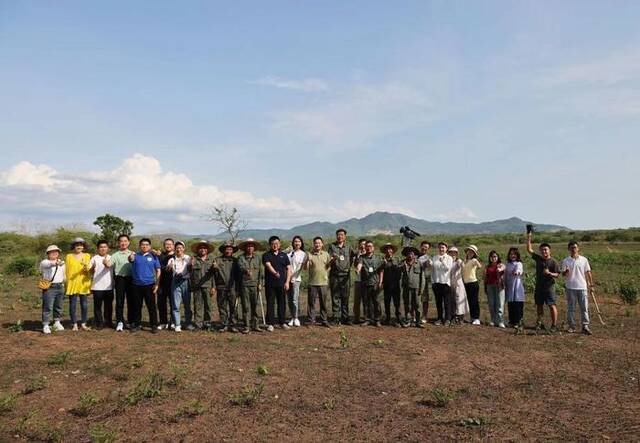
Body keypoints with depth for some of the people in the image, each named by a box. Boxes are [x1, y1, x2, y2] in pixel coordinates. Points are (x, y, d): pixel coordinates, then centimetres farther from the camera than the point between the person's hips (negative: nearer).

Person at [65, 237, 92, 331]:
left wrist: (86, 266, -19)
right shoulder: (69, 256, 7)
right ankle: (74, 324, 8)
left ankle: (83, 324, 11)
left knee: (84, 304, 2)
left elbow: (89, 270, 3)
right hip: (72, 284, -1)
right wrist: (66, 284, 1)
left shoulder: (87, 256, 9)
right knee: (73, 305, 1)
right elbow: (66, 271, 7)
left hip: (84, 284, 1)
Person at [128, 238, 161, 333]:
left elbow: (158, 271, 4)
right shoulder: (136, 255, 5)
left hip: (149, 285, -1)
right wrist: (131, 258, -43)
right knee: (137, 306, 10)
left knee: (151, 306, 1)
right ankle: (137, 325, 21)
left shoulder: (153, 256, 3)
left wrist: (157, 284, -4)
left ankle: (154, 325, 7)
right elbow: (130, 259, -19)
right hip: (137, 285, 1)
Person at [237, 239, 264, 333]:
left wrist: (260, 283, 6)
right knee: (246, 306, -1)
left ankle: (255, 326, 15)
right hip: (244, 285, -3)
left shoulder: (257, 259, 13)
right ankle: (246, 326, 5)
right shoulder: (241, 258, 1)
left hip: (254, 285, 3)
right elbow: (241, 266, -18)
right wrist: (247, 271, -38)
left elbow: (260, 272, 14)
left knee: (255, 306, 7)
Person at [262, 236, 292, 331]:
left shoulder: (284, 255, 11)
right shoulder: (266, 255, 1)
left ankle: (282, 322, 19)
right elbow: (268, 265, -17)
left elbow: (289, 269, 9)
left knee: (282, 304, 8)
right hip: (270, 284, -3)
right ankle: (270, 324, 7)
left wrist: (287, 282, -1)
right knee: (270, 304, 1)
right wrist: (275, 273, -36)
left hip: (282, 284, 3)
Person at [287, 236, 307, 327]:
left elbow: (303, 266, -1)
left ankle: (296, 318, 0)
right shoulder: (289, 252, 10)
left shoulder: (303, 254, 7)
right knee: (290, 300, 6)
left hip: (296, 279, -2)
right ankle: (292, 317, 17)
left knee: (295, 299, -10)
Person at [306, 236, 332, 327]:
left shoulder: (326, 254, 8)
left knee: (323, 303, 9)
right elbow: (306, 268, -4)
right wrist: (307, 261, -22)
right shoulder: (310, 255, 1)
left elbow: (329, 265, 11)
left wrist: (332, 260, -6)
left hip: (324, 282, 2)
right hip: (313, 283, -2)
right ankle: (311, 321, 11)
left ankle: (324, 320, 18)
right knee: (311, 303, 3)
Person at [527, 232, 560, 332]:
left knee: (552, 305, -7)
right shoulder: (538, 258, 7)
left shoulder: (553, 262, -7)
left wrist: (549, 273, -25)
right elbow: (530, 250, 11)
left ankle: (554, 325, -1)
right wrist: (529, 239, 5)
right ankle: (539, 323, 25)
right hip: (539, 286, 5)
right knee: (539, 305, 13)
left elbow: (557, 275, -7)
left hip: (549, 287, -5)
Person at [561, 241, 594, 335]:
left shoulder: (584, 260, 4)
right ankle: (571, 326, 12)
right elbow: (563, 274, 2)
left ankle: (585, 326, 6)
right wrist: (566, 272, -21)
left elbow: (588, 273, 8)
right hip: (570, 287, -1)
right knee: (571, 308, 5)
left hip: (582, 287, 1)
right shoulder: (565, 261, 1)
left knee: (584, 308, 2)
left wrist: (591, 285, 6)